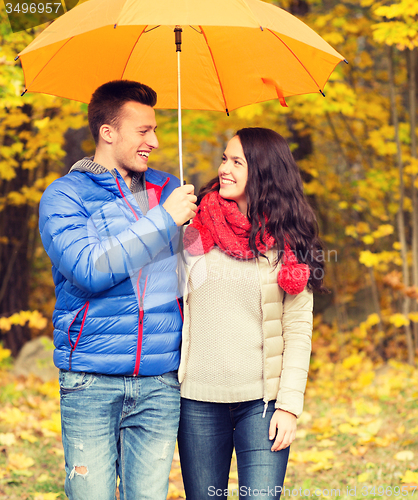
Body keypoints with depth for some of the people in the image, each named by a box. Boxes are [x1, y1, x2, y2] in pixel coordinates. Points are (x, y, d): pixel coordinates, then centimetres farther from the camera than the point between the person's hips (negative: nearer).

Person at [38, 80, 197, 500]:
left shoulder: (166, 189, 14)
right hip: (91, 383, -3)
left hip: (159, 384, 3)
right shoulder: (64, 195, 1)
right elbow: (90, 270, -15)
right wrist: (164, 219, -11)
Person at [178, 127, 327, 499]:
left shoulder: (287, 242, 2)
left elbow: (299, 328, 0)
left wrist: (289, 404, -7)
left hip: (262, 401, -1)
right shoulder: (195, 229, 4)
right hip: (198, 399, 2)